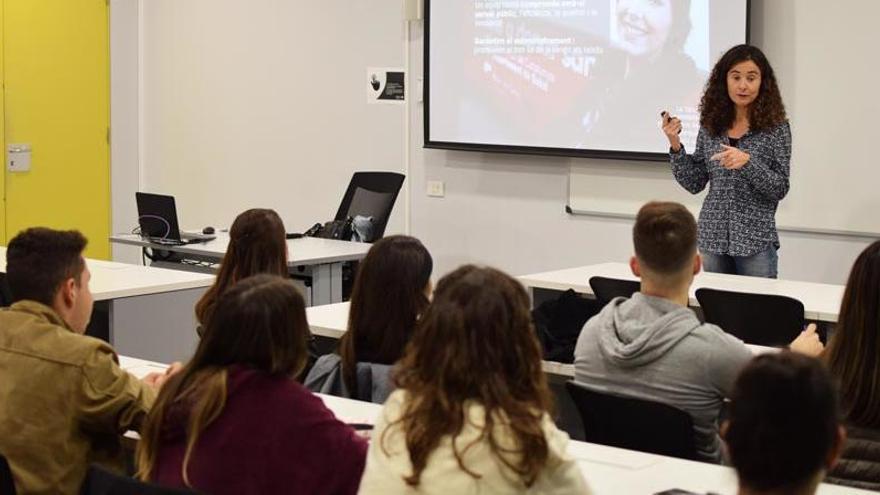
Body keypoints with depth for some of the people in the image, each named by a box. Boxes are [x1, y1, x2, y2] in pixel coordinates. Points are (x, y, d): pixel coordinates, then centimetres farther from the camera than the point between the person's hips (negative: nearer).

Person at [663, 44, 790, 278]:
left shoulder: (775, 127, -4)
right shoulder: (710, 125, 5)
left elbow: (780, 188, -8)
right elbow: (694, 183, 7)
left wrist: (747, 162, -22)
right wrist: (675, 145, -6)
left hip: (755, 241, -3)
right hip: (712, 238, 3)